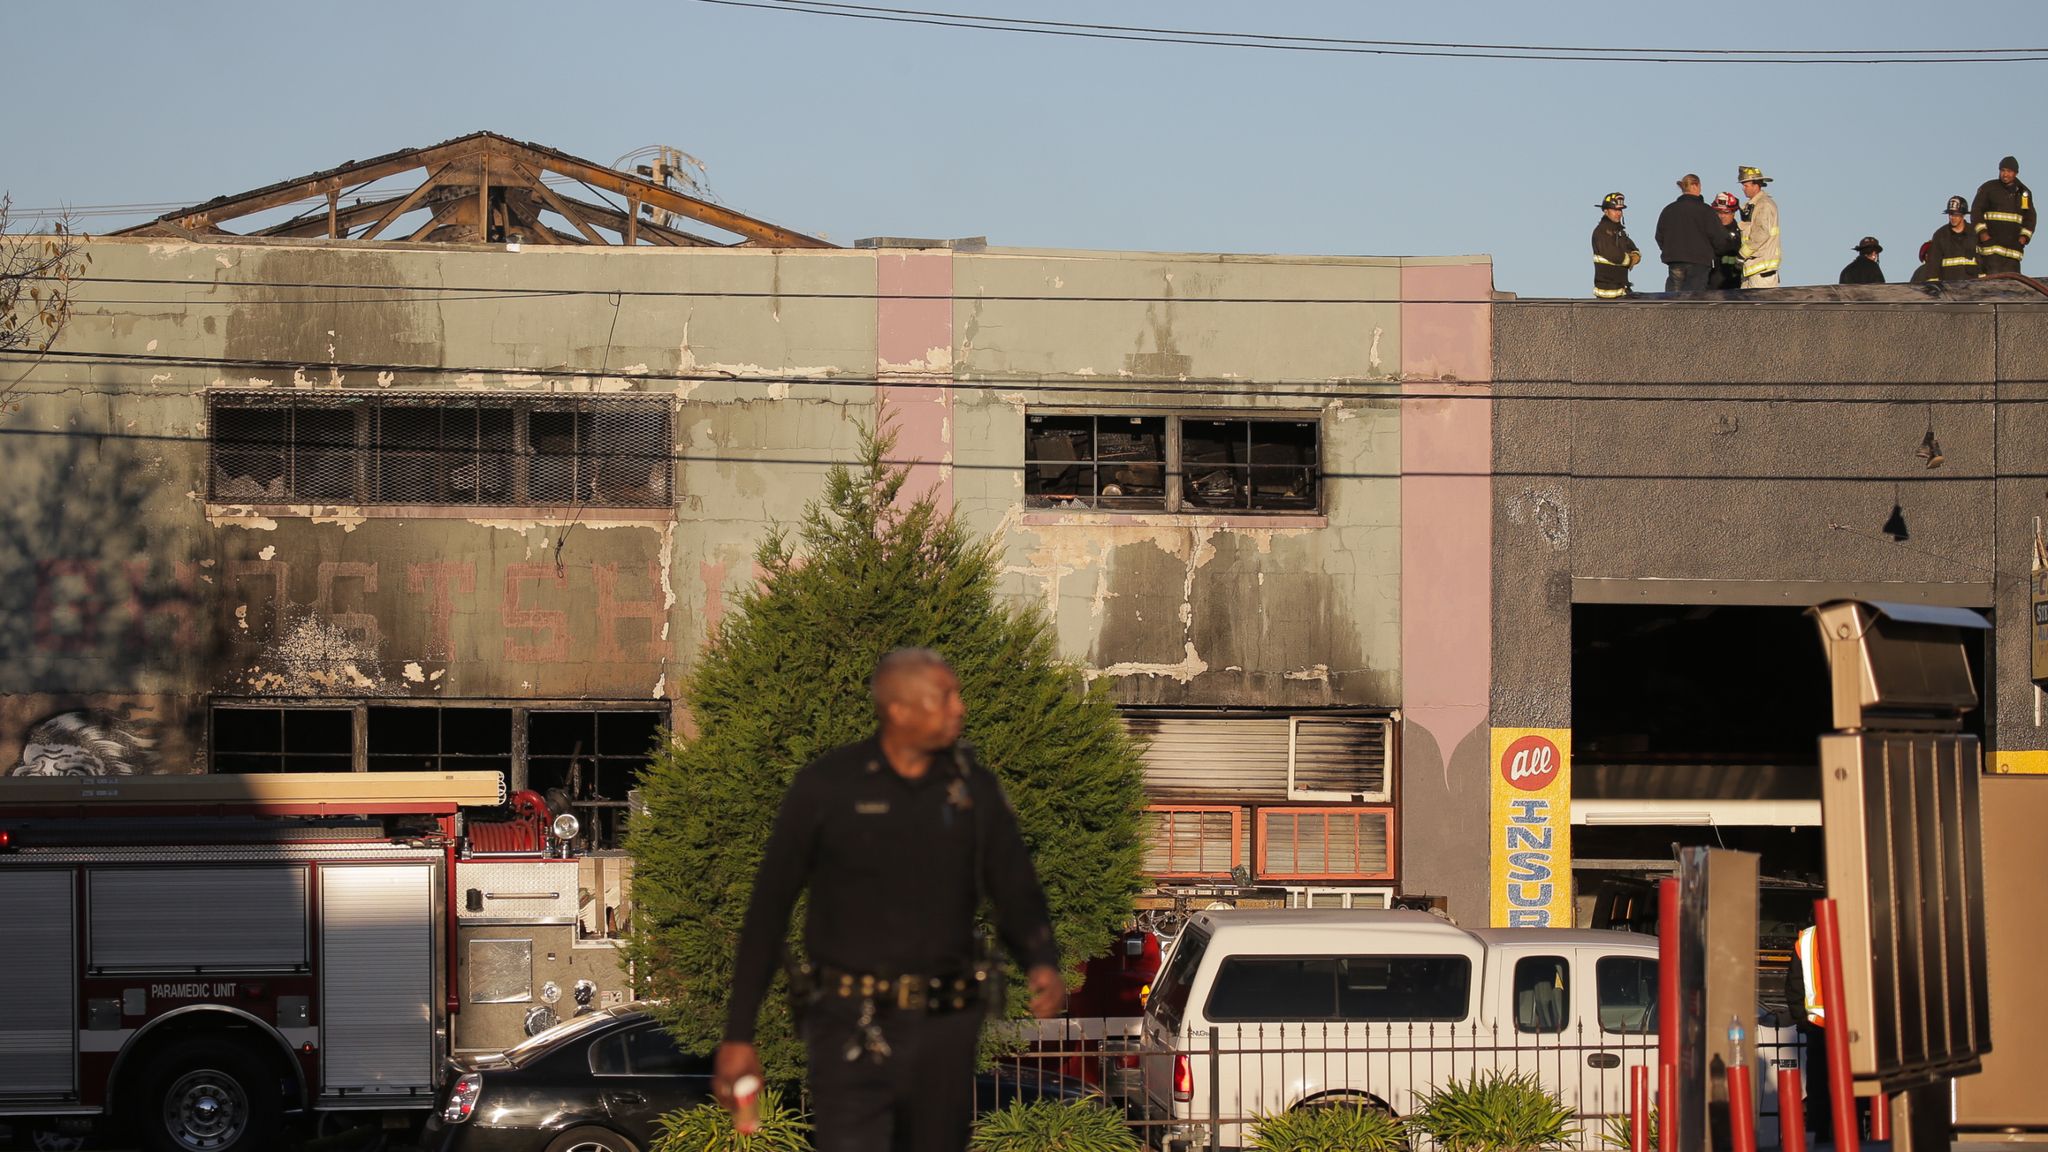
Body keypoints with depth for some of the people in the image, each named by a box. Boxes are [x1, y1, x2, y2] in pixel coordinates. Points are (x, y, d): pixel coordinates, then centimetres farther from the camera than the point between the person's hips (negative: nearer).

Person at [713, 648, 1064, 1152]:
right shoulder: (827, 785, -3)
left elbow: (1016, 892, 7)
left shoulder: (974, 788, 6)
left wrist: (1043, 962, -16)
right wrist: (739, 1034, -2)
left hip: (946, 1032, 4)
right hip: (852, 1030, -3)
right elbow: (768, 908, 0)